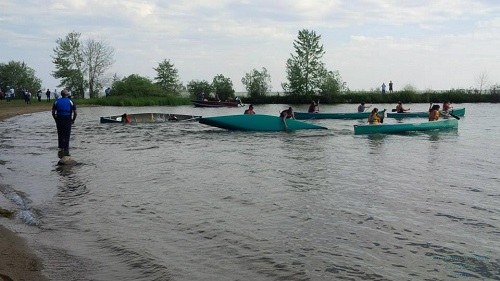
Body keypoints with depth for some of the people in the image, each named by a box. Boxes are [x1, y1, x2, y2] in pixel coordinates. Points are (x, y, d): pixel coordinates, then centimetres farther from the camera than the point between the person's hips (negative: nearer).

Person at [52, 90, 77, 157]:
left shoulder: (57, 101, 9)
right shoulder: (70, 102, 3)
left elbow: (53, 112, 6)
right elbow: (75, 112, -2)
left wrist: (56, 120, 16)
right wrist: (73, 120, 9)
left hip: (59, 120, 2)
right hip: (68, 120, -2)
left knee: (60, 136, 12)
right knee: (67, 136, 3)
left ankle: (61, 149, 9)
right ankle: (66, 150, 2)